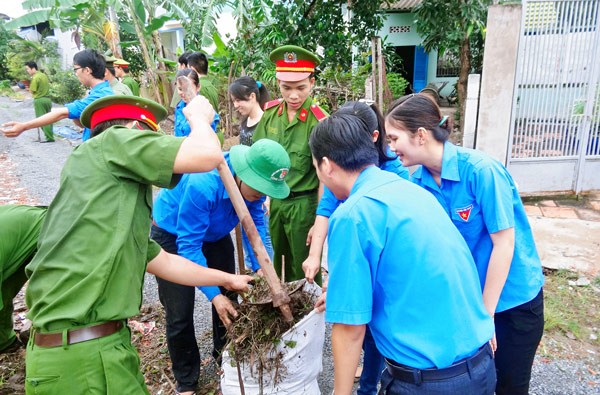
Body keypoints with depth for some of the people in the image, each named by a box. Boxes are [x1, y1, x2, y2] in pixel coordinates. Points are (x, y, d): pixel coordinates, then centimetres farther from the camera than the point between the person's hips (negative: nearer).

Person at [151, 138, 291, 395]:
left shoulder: (254, 183, -23)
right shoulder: (202, 185, -41)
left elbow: (256, 223, -11)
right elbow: (188, 245, -35)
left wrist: (261, 267, -24)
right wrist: (213, 295, -38)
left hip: (215, 235, 5)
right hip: (173, 235, -5)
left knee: (229, 303, 9)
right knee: (179, 316, 0)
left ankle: (225, 360, 34)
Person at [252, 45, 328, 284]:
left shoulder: (319, 121, -20)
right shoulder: (270, 112, -3)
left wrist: (319, 219, -16)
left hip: (304, 204, -6)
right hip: (275, 201, 6)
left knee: (304, 268, 11)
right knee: (279, 261, 25)